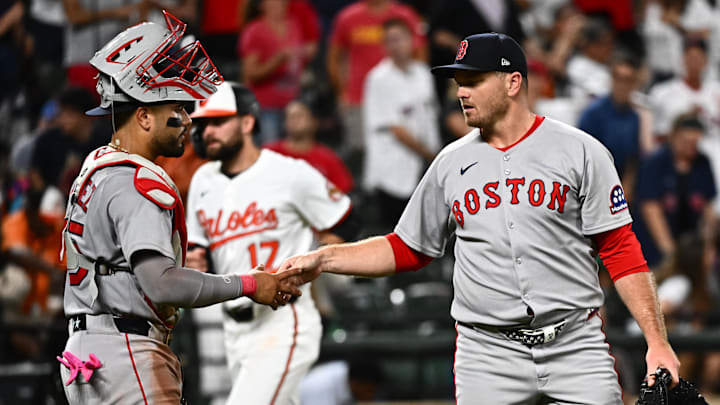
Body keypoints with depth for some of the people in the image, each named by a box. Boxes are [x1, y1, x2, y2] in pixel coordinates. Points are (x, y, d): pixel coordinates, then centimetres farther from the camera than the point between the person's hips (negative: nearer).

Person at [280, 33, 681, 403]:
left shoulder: (580, 152, 1)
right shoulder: (452, 162, 12)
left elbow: (622, 251, -1)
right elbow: (406, 249, 21)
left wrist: (657, 341, -9)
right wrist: (323, 259, 9)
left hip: (575, 348, -2)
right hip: (487, 355, 2)